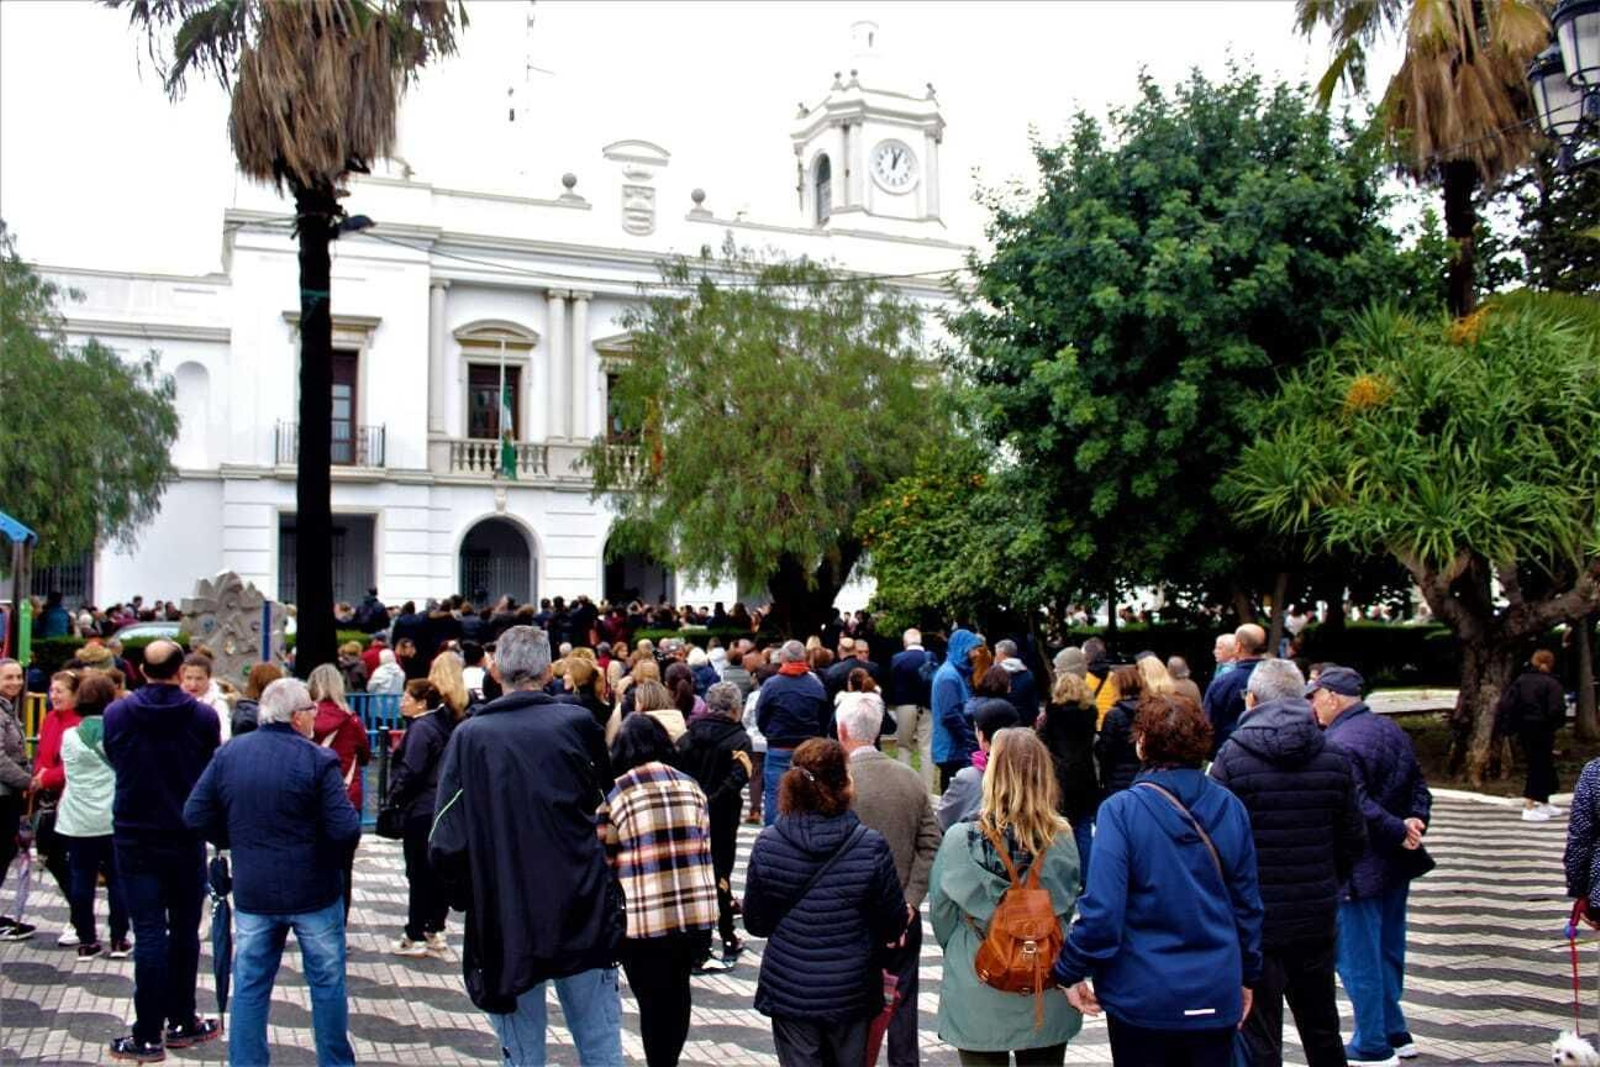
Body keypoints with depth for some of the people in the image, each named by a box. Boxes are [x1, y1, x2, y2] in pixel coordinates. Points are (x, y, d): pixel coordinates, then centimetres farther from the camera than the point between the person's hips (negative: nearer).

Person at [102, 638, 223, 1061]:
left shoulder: (117, 713, -7)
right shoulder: (203, 716, -11)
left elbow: (114, 760, 10)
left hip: (134, 839, 0)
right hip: (187, 838, 0)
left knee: (149, 935, 2)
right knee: (185, 932, 12)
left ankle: (148, 1035, 5)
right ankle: (182, 1023, 21)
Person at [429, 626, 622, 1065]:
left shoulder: (470, 736, -7)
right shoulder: (578, 723, -4)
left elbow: (446, 844, -8)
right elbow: (607, 809, 9)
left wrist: (468, 897, 8)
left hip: (506, 922, 0)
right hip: (584, 914, 1)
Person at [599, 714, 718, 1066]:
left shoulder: (615, 795, -4)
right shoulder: (690, 787, 8)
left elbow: (604, 865, -1)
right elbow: (705, 853, 11)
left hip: (644, 921, -4)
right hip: (697, 915, 4)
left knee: (654, 1004, 9)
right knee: (677, 994, 22)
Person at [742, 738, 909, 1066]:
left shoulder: (766, 844, -12)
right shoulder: (872, 847, -17)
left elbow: (755, 924, -1)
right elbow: (894, 925, -7)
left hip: (788, 992, 1)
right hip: (851, 991, 0)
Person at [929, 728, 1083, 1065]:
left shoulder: (959, 839, -17)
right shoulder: (1061, 841, -12)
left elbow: (940, 914, -4)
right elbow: (1067, 912, 3)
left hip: (979, 1006, -1)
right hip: (1046, 1003, 2)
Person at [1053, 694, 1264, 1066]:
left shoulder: (1121, 810, -17)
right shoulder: (1230, 807, -3)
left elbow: (1101, 910, -20)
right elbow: (1247, 903, 6)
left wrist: (1070, 972, -6)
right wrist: (1247, 976, 19)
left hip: (1143, 997, -4)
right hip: (1217, 995, 4)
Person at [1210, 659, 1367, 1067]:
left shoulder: (1232, 757, -13)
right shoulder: (1333, 758, 0)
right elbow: (1354, 839, 5)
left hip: (1253, 922, -4)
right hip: (1317, 919, 4)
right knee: (1322, 1030, 22)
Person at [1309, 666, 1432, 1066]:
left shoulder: (1339, 744, -22)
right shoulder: (1392, 731, 9)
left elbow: (1356, 808, -29)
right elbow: (1419, 786, 12)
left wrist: (1400, 831, -19)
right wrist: (1414, 822, -1)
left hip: (1358, 871, -9)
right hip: (1395, 866, 10)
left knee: (1358, 957, 3)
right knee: (1387, 951, 20)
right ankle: (1395, 1034, 31)